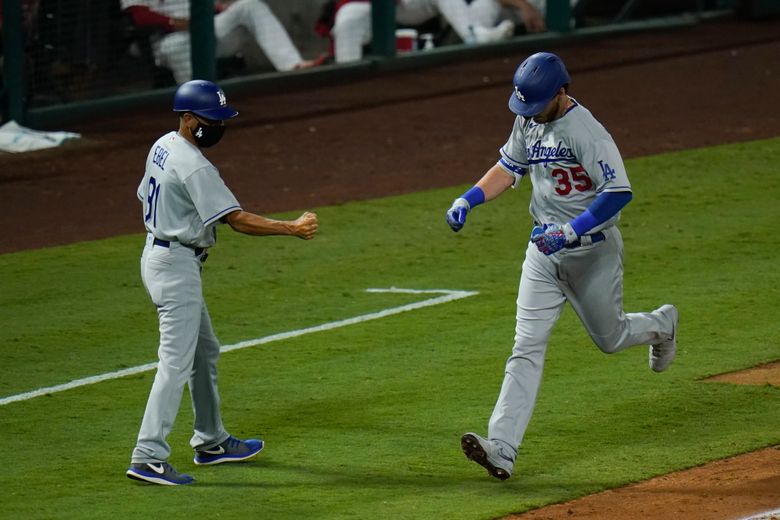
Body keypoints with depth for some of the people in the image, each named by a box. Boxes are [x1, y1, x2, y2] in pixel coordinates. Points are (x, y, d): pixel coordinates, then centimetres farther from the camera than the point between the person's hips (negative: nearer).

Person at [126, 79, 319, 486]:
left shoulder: (162, 147, 7)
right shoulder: (194, 167, -23)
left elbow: (146, 197, 18)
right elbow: (238, 220, -26)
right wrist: (293, 228, -23)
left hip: (156, 252, 11)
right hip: (176, 266, -11)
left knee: (205, 352, 20)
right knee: (177, 362, -11)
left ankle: (210, 442, 30)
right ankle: (148, 457, -15)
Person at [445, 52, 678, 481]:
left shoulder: (587, 132, -22)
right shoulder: (528, 122, 3)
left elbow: (619, 192, -27)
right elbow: (509, 168, 17)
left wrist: (571, 231, -32)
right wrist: (467, 200, 3)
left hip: (591, 249, -6)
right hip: (544, 250, 6)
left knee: (610, 339, 15)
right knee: (527, 347, -6)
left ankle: (661, 325, 51)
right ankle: (502, 448, -16)